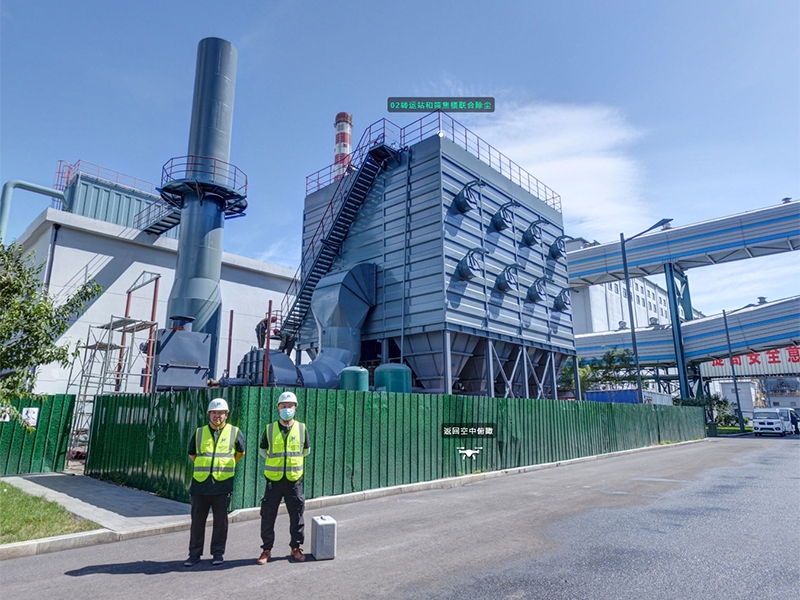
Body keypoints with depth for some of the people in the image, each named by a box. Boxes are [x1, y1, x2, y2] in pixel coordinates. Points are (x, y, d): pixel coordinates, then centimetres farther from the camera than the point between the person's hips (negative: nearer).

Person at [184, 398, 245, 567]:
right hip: (200, 483, 2)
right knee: (197, 520, 9)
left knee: (220, 521, 7)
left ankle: (218, 553, 21)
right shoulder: (199, 433, 5)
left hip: (223, 484, -1)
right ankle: (194, 553, 22)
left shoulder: (234, 432, -1)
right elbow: (192, 454, 20)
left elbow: (241, 452, 15)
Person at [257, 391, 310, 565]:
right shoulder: (269, 429, -1)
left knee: (296, 516, 8)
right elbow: (263, 450, 15)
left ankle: (296, 547, 25)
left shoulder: (302, 428, -1)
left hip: (294, 480, 0)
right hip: (273, 479, 0)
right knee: (268, 516, 6)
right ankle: (266, 549, 22)